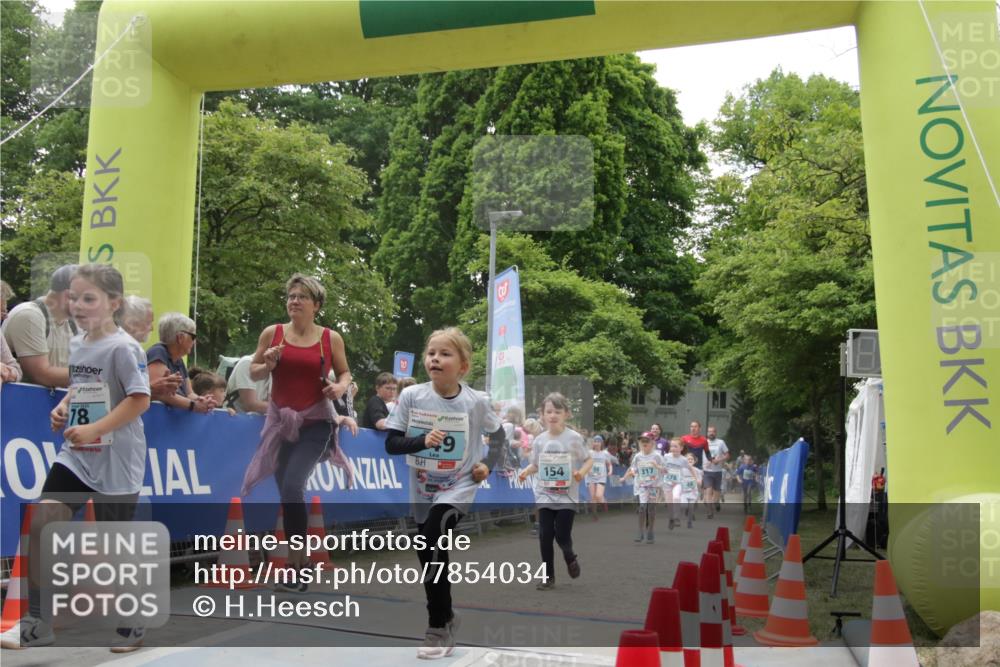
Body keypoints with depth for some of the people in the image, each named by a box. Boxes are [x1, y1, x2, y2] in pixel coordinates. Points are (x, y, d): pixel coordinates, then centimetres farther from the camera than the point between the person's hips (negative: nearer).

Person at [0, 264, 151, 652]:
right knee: (41, 524, 0)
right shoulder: (76, 345, 8)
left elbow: (140, 400, -21)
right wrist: (63, 408, 3)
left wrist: (94, 429, -24)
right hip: (75, 454, 7)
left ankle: (132, 626, 23)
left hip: (115, 461, -7)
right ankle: (37, 623, 13)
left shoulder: (122, 348, -16)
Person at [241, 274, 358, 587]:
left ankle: (296, 568, -9)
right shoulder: (272, 333, 2)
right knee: (286, 491, 9)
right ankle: (299, 567, 25)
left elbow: (344, 372, 11)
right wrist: (267, 365, -13)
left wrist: (341, 386, -11)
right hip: (281, 421, 3)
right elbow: (253, 373, 8)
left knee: (292, 485, -20)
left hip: (316, 422, -3)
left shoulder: (331, 338, -1)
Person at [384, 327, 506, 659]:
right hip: (422, 490, 4)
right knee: (429, 554, 13)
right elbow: (391, 444, -12)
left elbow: (498, 434, 6)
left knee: (432, 544, -22)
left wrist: (488, 463, -7)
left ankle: (438, 629, -6)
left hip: (458, 488, -3)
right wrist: (422, 441, -28)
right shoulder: (411, 396, -12)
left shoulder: (476, 401, -13)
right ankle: (446, 617, 38)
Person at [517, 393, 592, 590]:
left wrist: (582, 472, -21)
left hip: (567, 497, -3)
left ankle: (570, 558, 32)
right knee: (545, 536, 0)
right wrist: (525, 471, -10)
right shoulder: (539, 440, 0)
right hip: (544, 496, 3)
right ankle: (548, 577, 15)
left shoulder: (574, 438, -9)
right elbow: (535, 464, 11)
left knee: (562, 536, -4)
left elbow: (589, 459, -2)